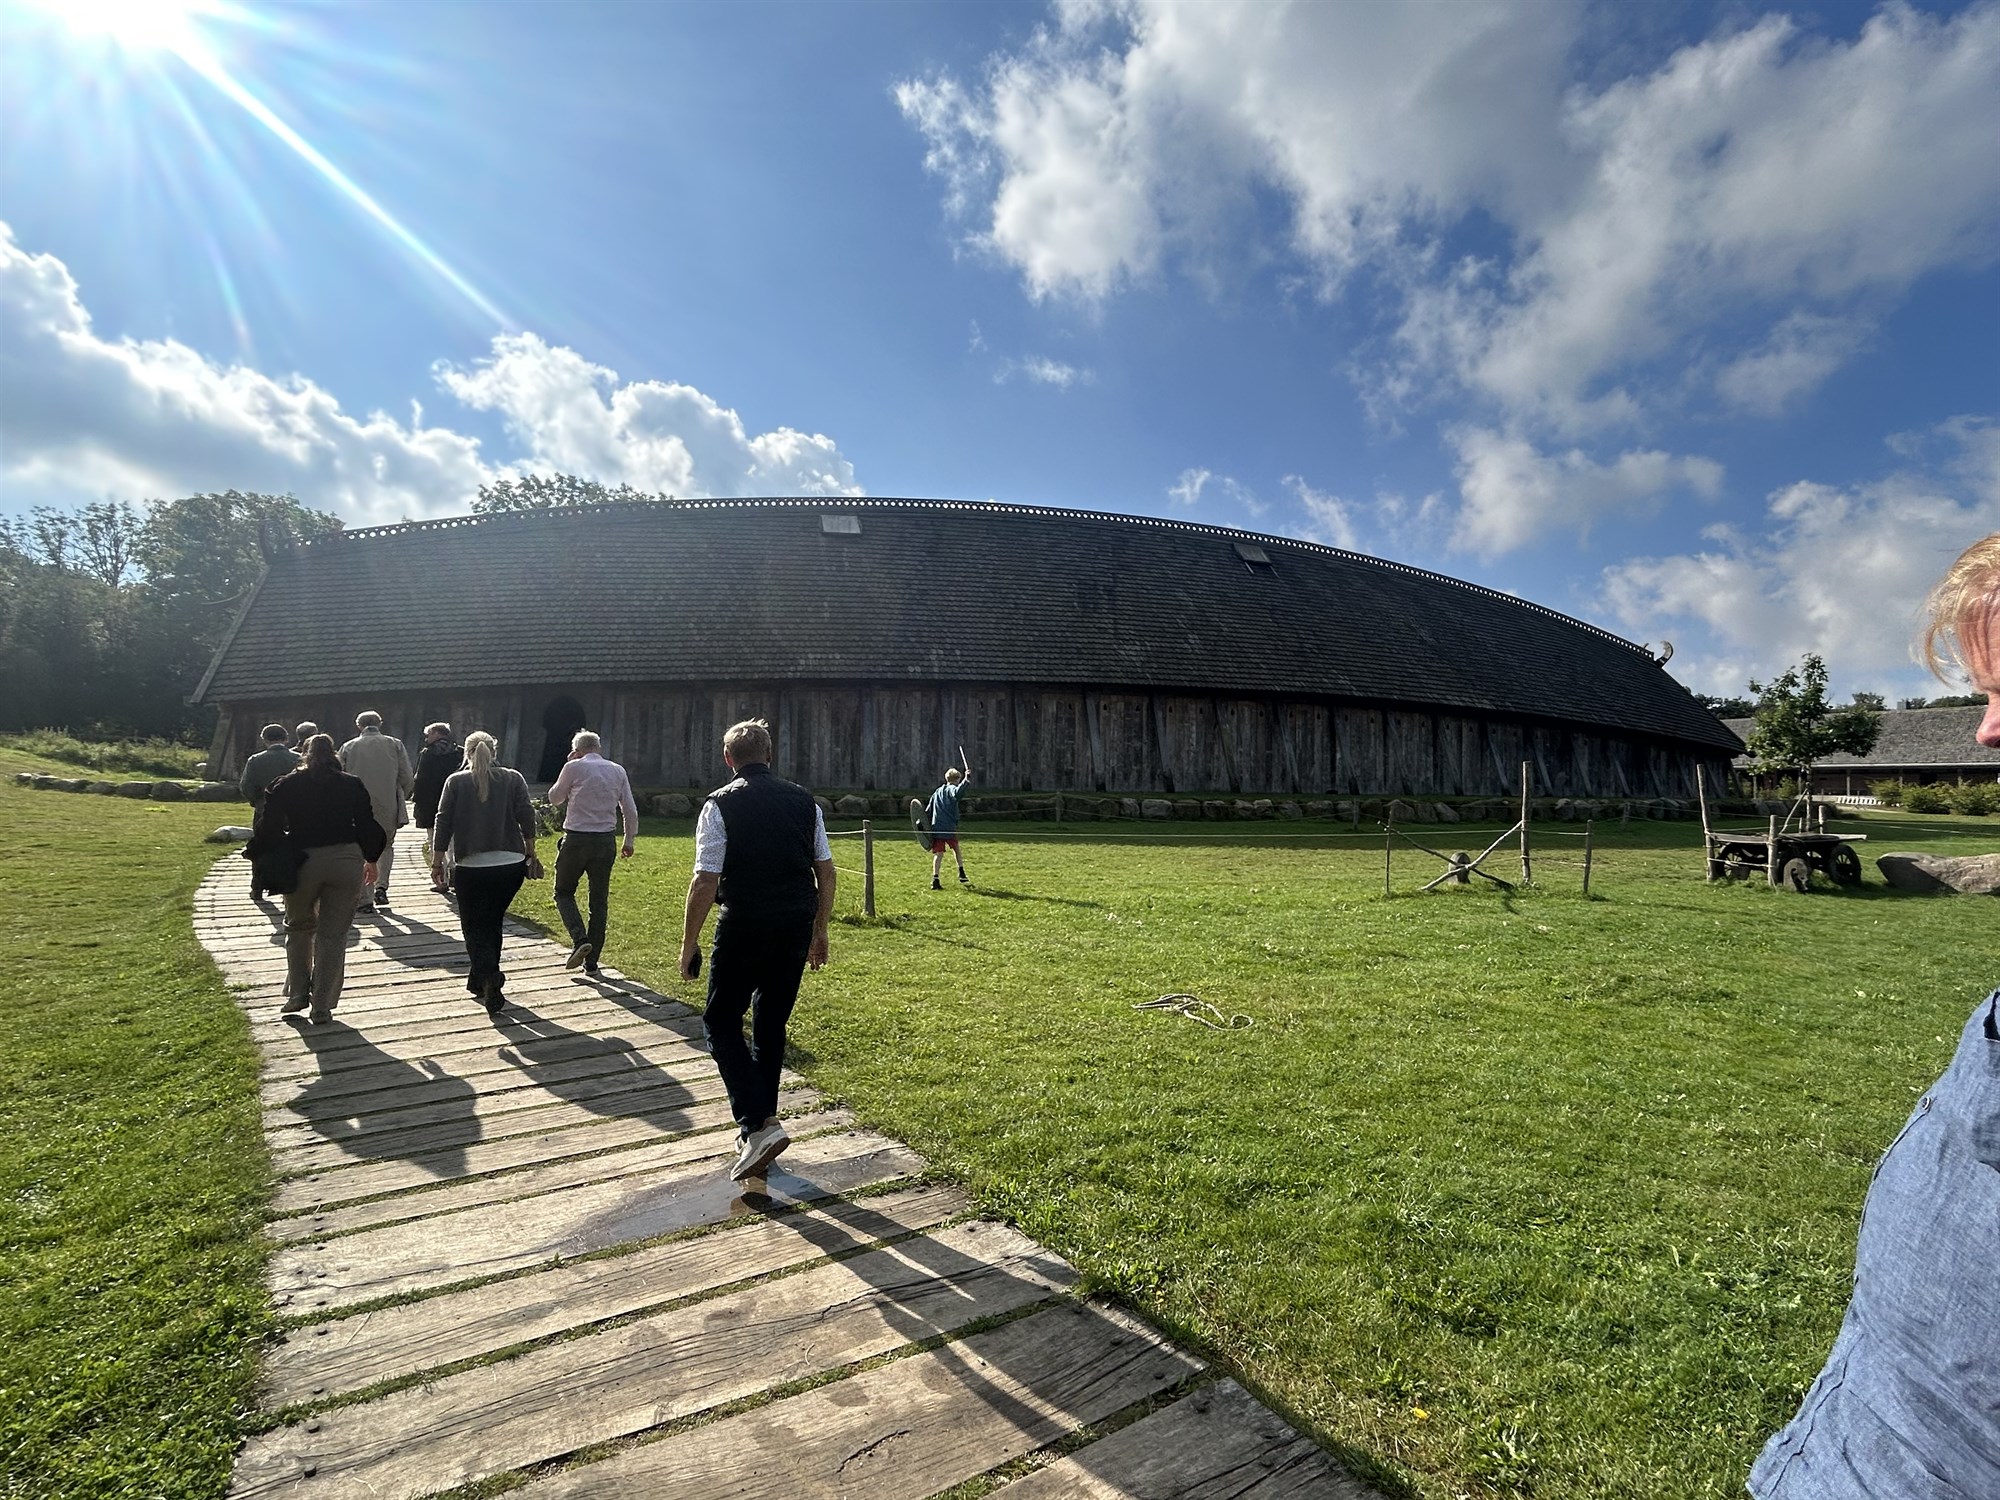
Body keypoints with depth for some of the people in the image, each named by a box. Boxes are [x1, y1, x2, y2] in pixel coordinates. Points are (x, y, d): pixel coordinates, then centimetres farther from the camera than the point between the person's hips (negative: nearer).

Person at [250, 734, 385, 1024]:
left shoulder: (285, 786, 8)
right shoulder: (352, 785, 9)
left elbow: (268, 827, 1)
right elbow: (368, 826, 8)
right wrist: (371, 860, 20)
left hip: (302, 862, 0)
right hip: (346, 861, 0)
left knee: (299, 927, 23)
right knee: (333, 935, 6)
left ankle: (298, 993, 23)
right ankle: (322, 1008, 7)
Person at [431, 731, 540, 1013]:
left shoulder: (456, 781, 0)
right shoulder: (513, 779, 3)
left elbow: (443, 824, -1)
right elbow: (527, 819, 0)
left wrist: (437, 863, 5)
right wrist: (531, 855, 8)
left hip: (471, 867, -2)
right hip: (511, 866, 2)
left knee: (474, 927, 7)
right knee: (492, 922, 18)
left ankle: (489, 975, -17)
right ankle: (480, 980, 26)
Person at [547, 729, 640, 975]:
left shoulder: (574, 767, -4)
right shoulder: (617, 770, 6)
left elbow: (554, 799, 10)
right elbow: (630, 810, 7)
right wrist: (629, 840, 16)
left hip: (576, 839, -3)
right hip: (606, 841, 3)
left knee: (564, 892, 15)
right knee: (599, 901, 10)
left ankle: (580, 939, -7)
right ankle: (592, 961, 14)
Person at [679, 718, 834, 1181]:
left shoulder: (720, 805, -7)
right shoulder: (804, 801, 5)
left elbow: (705, 881, -12)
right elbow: (826, 871, 7)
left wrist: (689, 943, -2)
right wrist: (820, 931, 16)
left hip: (743, 929, -5)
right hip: (796, 929, 5)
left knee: (721, 1024, 10)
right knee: (771, 1027, 17)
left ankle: (760, 1124, -5)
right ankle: (758, 1129, 29)